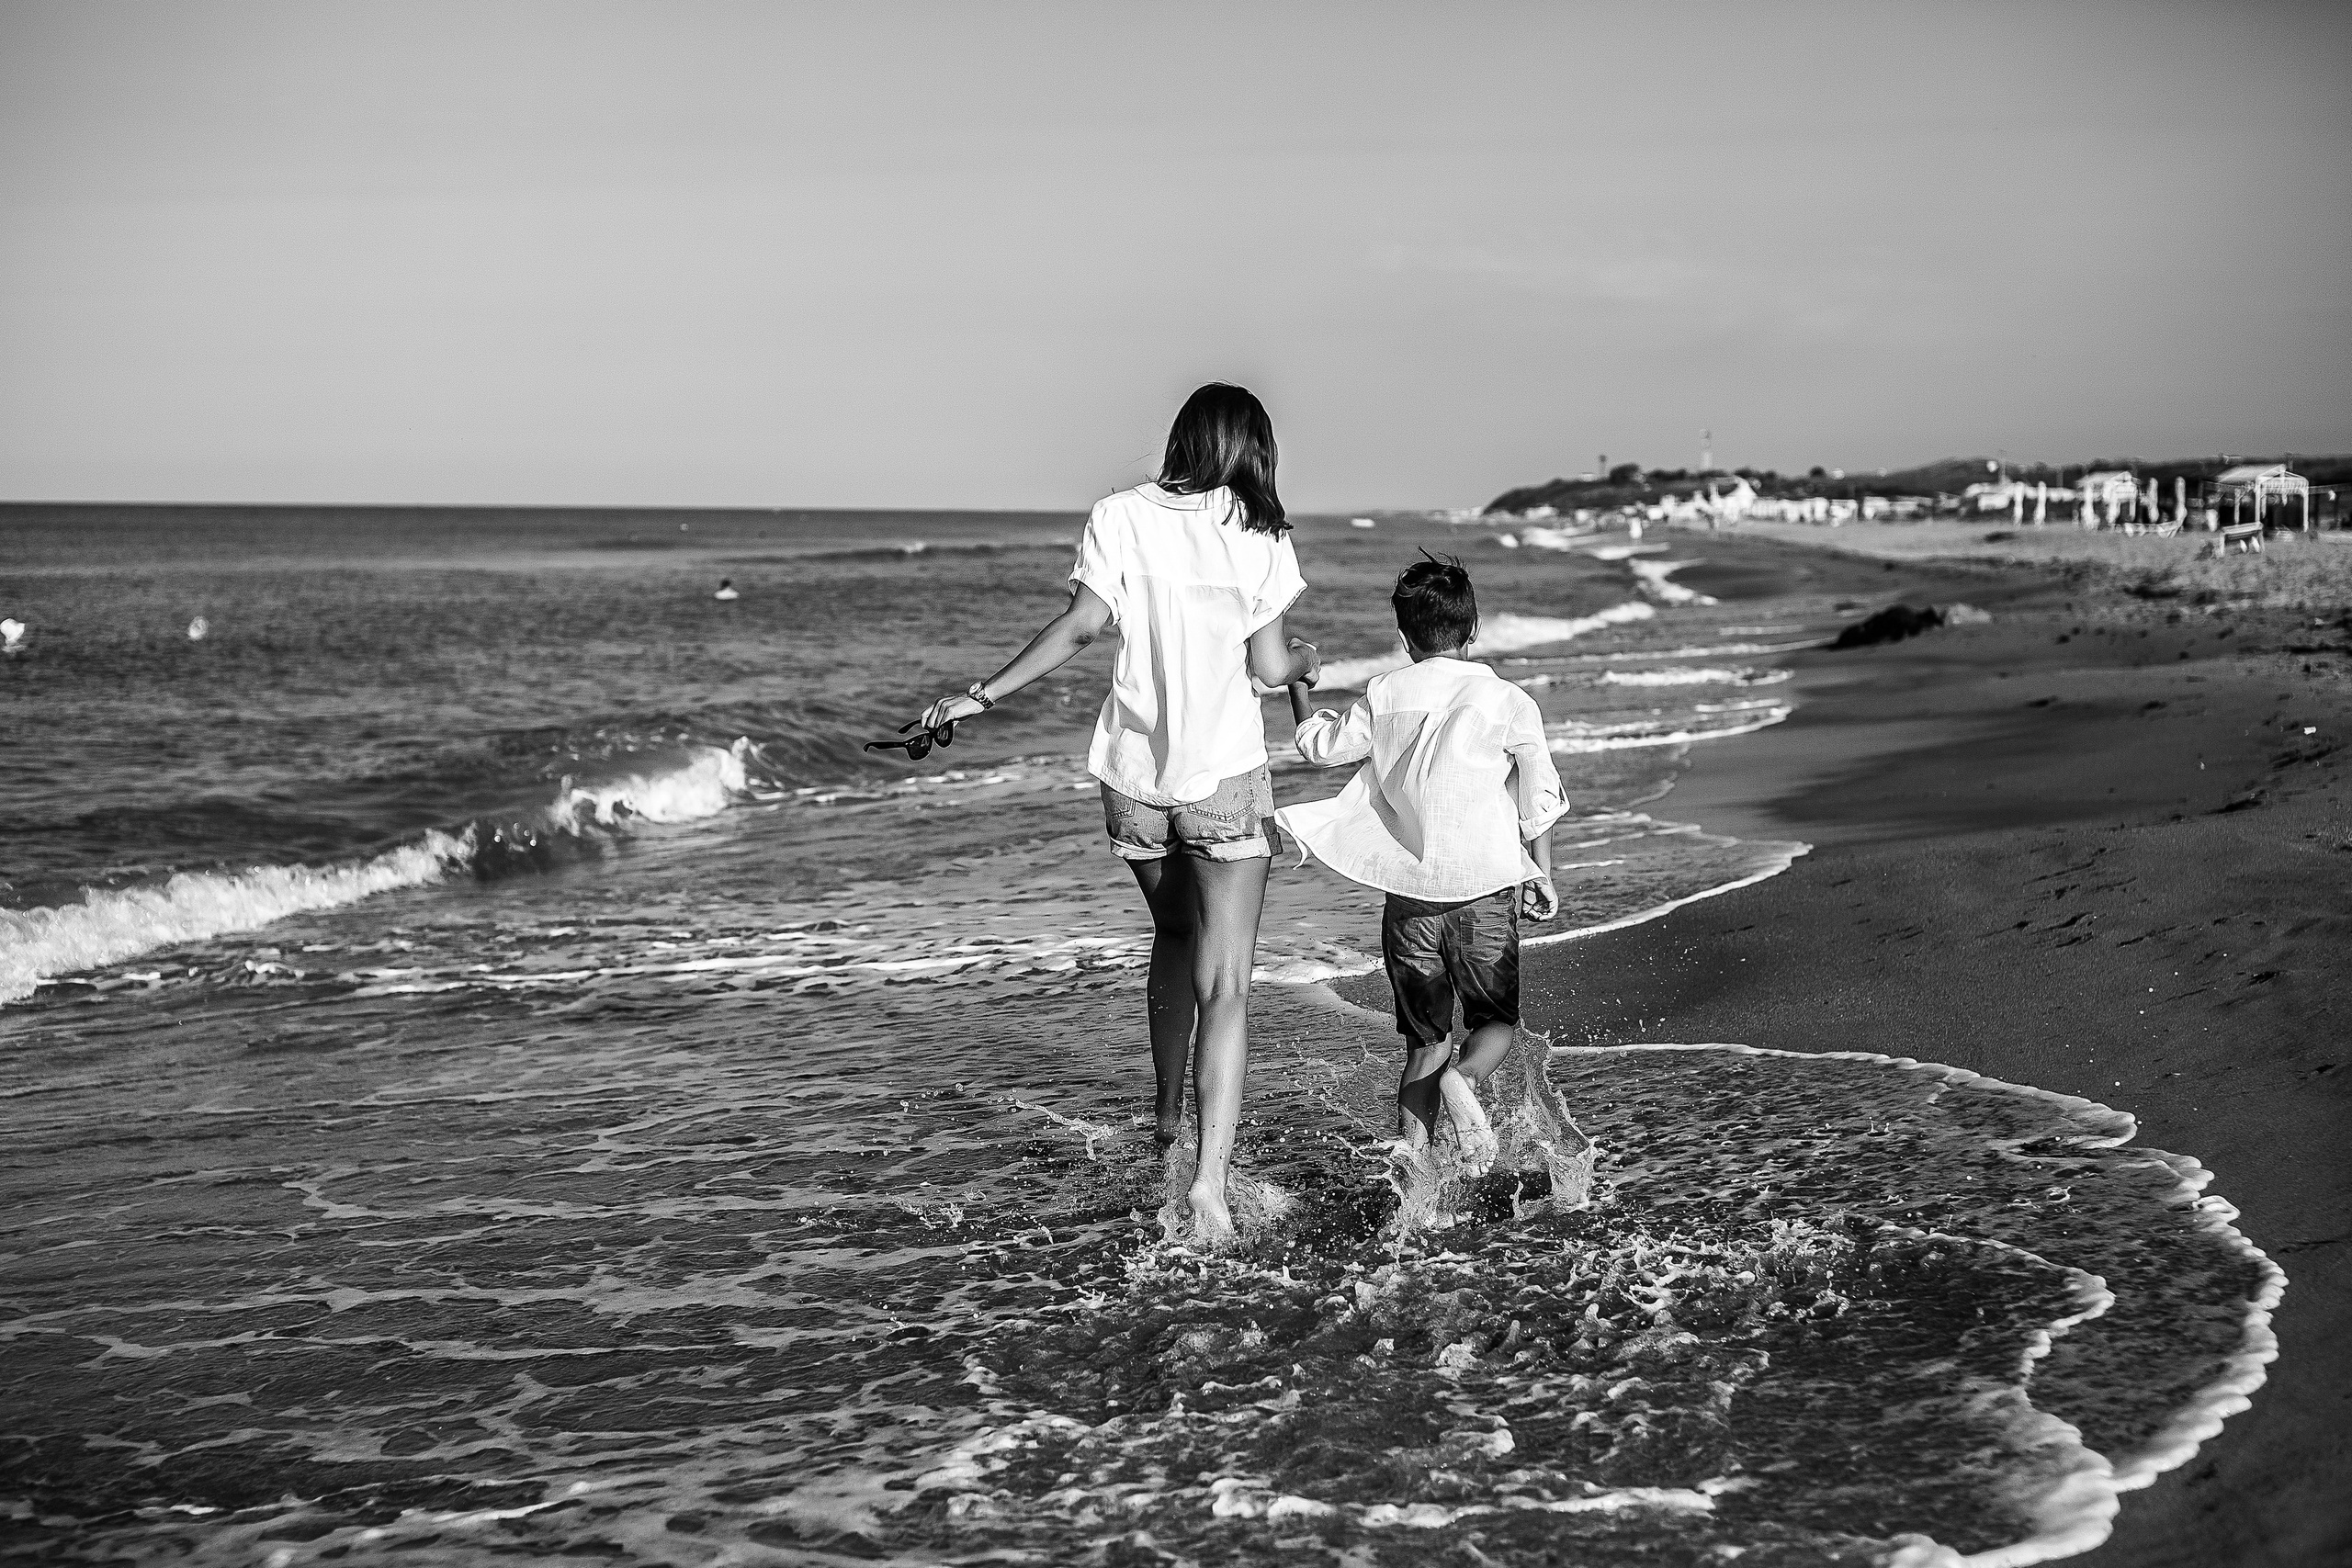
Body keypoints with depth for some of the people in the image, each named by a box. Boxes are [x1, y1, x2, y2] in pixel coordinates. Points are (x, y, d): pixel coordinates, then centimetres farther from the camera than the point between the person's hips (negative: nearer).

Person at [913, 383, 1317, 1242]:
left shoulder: (1120, 517, -2)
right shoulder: (1260, 536, -3)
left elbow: (1079, 627, -10)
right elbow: (1270, 666, -4)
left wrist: (980, 695, -5)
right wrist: (1307, 661, 19)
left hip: (1133, 774, 3)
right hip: (1225, 780, -2)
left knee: (1174, 936, 27)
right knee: (1225, 982, -2)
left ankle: (1166, 1111, 37)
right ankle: (1210, 1175, -15)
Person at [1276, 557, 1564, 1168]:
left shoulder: (1384, 695, 2)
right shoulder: (1508, 701, -2)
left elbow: (1321, 747, 16)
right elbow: (1540, 800, 1)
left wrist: (1299, 685, 30)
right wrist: (1541, 877, 12)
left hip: (1409, 894, 2)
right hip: (1486, 888, -2)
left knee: (1425, 1040, 11)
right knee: (1497, 1019, 14)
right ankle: (1465, 1078, -18)